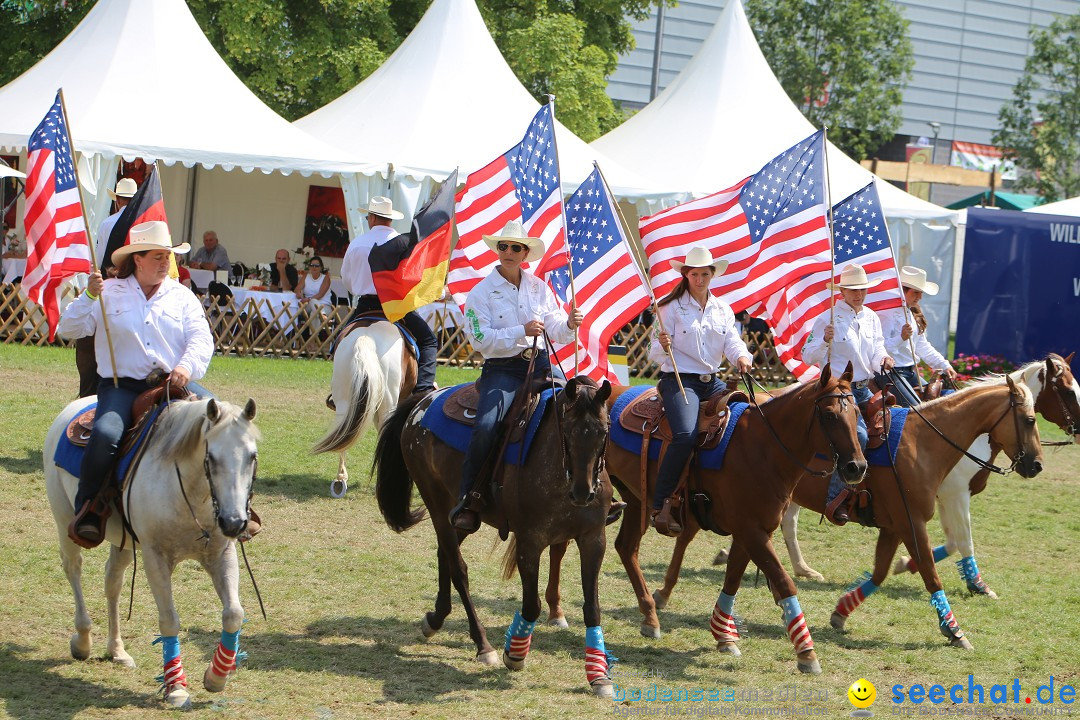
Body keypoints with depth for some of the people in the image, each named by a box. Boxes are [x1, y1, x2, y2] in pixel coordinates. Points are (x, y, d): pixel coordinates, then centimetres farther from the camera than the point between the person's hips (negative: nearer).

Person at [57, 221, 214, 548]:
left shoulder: (182, 296, 14)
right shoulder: (109, 293, 9)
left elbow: (202, 339, 2)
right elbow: (69, 329, 3)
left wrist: (187, 365, -19)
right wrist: (88, 297, -12)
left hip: (174, 382, 2)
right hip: (122, 385, -2)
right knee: (106, 434, -32)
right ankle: (88, 509, -12)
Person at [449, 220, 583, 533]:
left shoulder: (539, 287, 11)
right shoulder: (482, 292, 0)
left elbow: (555, 331, 8)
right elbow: (481, 340, -9)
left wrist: (569, 325, -16)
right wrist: (522, 331, -19)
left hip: (541, 365, 4)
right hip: (502, 369, -4)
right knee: (486, 425, -28)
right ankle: (467, 499, -17)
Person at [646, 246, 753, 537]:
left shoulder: (723, 310, 15)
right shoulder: (671, 307, -1)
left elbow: (732, 341, 1)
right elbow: (656, 356, -4)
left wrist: (742, 356, -21)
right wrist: (662, 347, -28)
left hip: (712, 381, 6)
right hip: (679, 380, -6)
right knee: (686, 434, -30)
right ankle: (661, 505, -25)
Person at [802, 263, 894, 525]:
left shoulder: (871, 318, 12)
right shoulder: (828, 319, -7)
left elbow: (877, 351, 12)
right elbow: (808, 356, -8)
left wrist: (883, 359, -11)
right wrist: (824, 341, -26)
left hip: (864, 388, 8)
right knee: (857, 435, -25)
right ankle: (834, 499, -19)